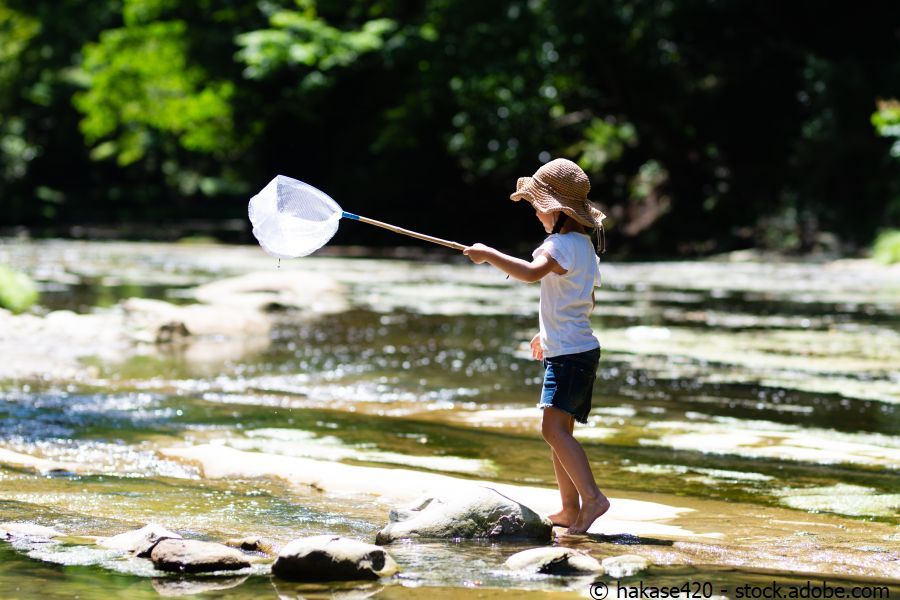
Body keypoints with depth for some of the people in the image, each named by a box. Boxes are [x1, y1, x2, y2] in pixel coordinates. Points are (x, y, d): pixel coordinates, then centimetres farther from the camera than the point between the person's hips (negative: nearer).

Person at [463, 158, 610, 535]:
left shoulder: (561, 246, -15)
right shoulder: (584, 245, 16)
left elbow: (531, 271, -36)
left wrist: (489, 255, -27)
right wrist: (550, 334, 29)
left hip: (569, 355, -10)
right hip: (574, 349, 10)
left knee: (554, 427, -18)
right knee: (558, 430, 14)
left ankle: (592, 497, -24)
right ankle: (570, 510, 18)